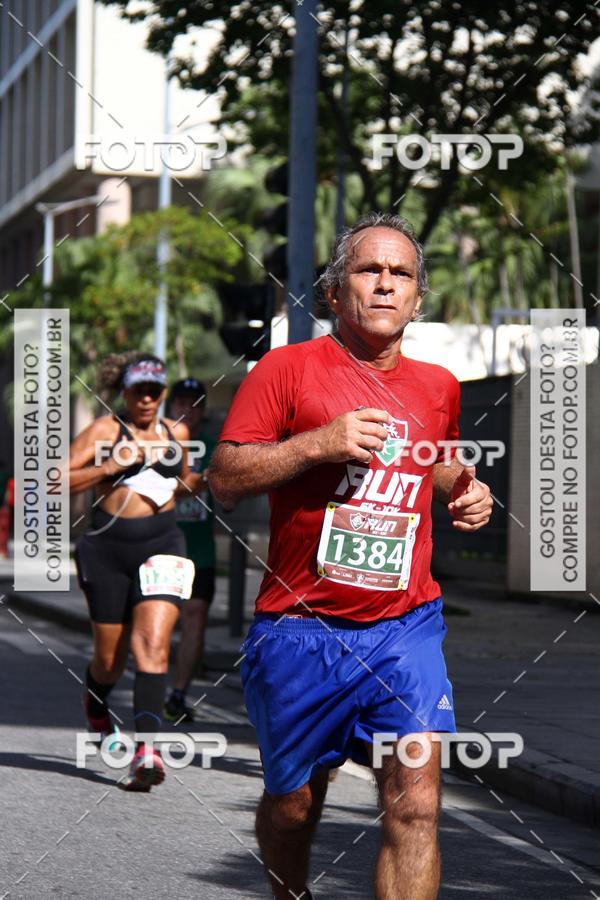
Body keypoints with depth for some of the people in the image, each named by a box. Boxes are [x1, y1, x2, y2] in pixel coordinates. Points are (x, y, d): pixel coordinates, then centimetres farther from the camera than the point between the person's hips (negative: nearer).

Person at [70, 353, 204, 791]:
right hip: (109, 547, -1)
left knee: (153, 644, -18)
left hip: (162, 544, 1)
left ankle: (147, 749, -28)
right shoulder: (105, 430, 0)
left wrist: (193, 481, 9)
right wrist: (111, 466, -17)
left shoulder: (176, 433, 12)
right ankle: (96, 704, 46)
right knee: (110, 656, 9)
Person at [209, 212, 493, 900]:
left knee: (415, 805, -13)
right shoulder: (288, 367, -2)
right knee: (292, 804, 12)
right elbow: (224, 479, -6)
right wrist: (318, 443, -17)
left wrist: (464, 491, 10)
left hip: (406, 626, 2)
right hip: (301, 629, -2)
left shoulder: (438, 386, 11)